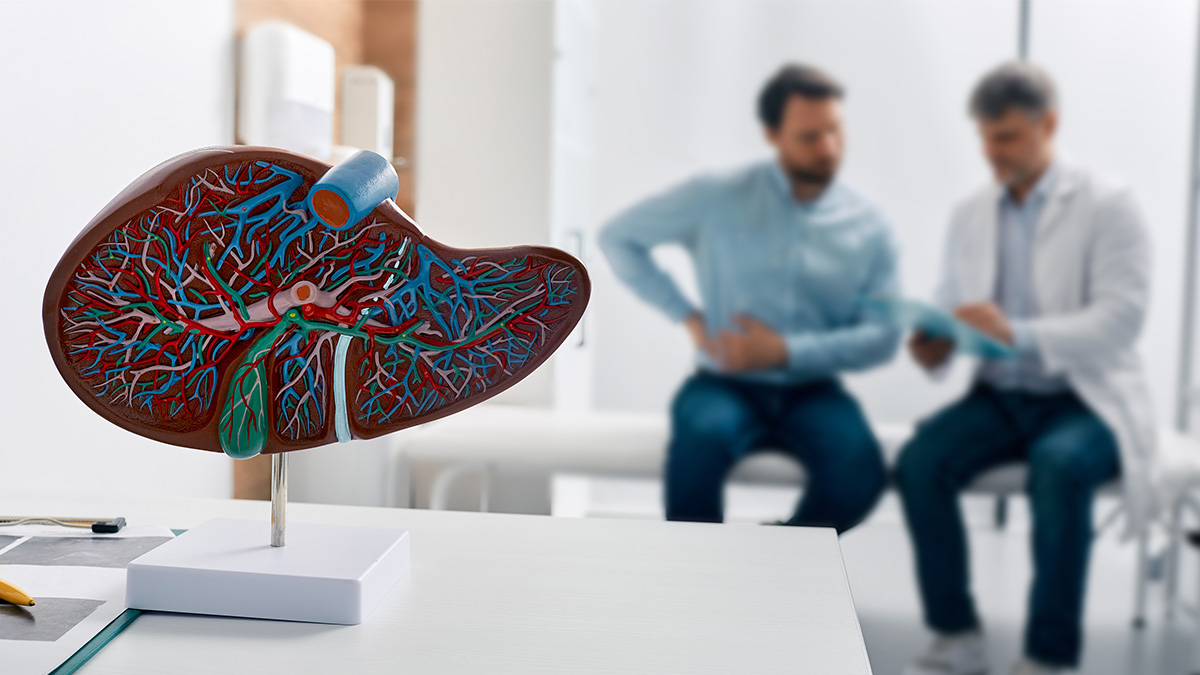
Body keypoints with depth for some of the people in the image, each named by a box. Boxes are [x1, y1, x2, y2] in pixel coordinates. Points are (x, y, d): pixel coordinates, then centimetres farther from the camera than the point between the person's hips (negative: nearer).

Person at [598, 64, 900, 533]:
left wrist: (787, 351, -15)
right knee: (702, 437, -36)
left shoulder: (868, 226, 3)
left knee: (861, 472, -28)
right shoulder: (717, 198, -2)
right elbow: (618, 237, 4)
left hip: (812, 392, 2)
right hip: (726, 384, -2)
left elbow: (883, 336, -2)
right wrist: (687, 317, -4)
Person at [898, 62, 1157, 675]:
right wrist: (935, 343, -13)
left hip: (1087, 398, -4)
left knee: (1059, 465, -36)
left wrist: (1018, 333, -32)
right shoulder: (969, 215, 10)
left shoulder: (1106, 205, -5)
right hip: (1000, 396, 4)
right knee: (919, 460, -24)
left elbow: (1122, 318, -17)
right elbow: (949, 307, 12)